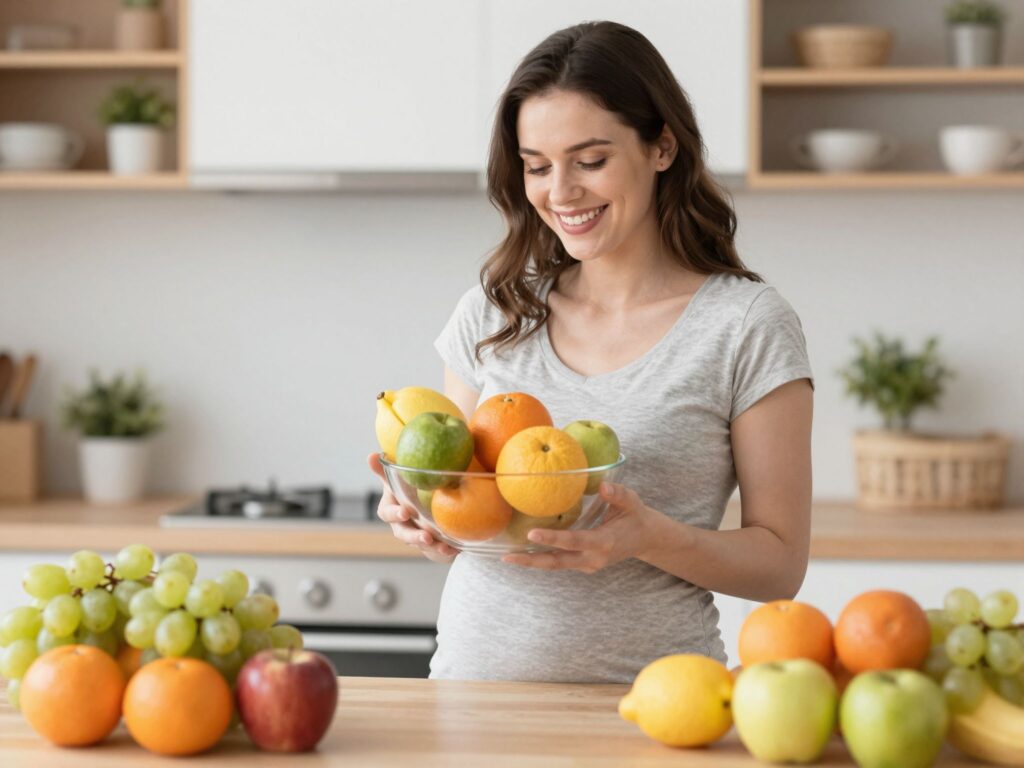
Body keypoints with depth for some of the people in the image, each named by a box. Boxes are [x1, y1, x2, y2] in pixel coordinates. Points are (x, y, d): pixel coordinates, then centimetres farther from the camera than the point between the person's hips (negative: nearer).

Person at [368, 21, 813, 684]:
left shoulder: (748, 325, -1)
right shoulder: (492, 313, 10)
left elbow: (779, 564, 0)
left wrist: (648, 536, -17)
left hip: (644, 697, -3)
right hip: (475, 677, 4)